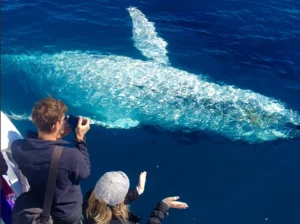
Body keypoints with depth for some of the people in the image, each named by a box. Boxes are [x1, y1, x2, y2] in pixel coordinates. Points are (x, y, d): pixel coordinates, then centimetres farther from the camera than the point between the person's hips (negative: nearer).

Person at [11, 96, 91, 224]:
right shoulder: (71, 155, -40)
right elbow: (85, 173, -17)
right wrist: (80, 139, -15)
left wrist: (57, 137, -8)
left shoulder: (17, 147, -25)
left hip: (36, 209, 3)